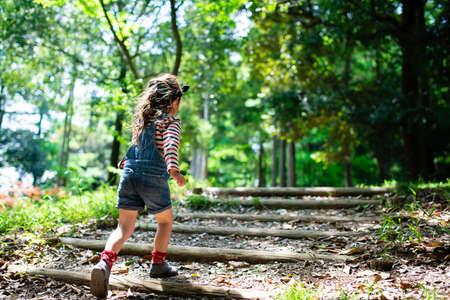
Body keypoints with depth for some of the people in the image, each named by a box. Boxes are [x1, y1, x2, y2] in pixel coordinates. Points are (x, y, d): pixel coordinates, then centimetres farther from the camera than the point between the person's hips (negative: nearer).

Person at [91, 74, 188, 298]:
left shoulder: (142, 117, 17)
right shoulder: (171, 121, -2)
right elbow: (171, 144, -22)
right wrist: (174, 170, -34)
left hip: (130, 173, 5)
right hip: (154, 176, -5)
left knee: (124, 226, 4)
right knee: (165, 221, 19)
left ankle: (105, 262, -19)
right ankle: (158, 265, 26)